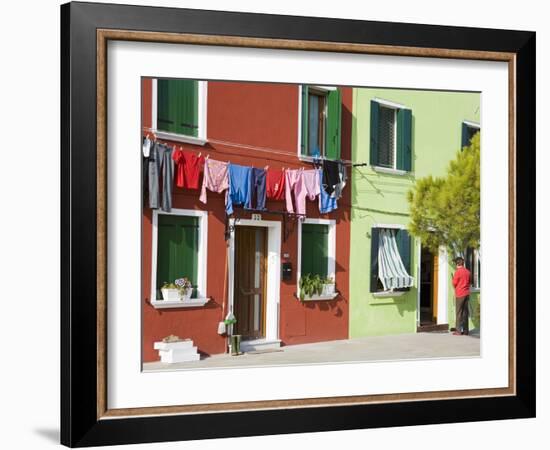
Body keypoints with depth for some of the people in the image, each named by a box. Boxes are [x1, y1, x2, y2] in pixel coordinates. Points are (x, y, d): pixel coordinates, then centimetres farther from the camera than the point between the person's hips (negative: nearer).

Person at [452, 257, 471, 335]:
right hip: (466, 294, 6)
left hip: (459, 294, -6)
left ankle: (458, 330, -4)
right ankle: (465, 330, 11)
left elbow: (454, 283, -8)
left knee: (459, 312, -3)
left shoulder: (458, 272, -12)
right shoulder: (467, 271, 7)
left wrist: (453, 278, 11)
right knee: (465, 312, 9)